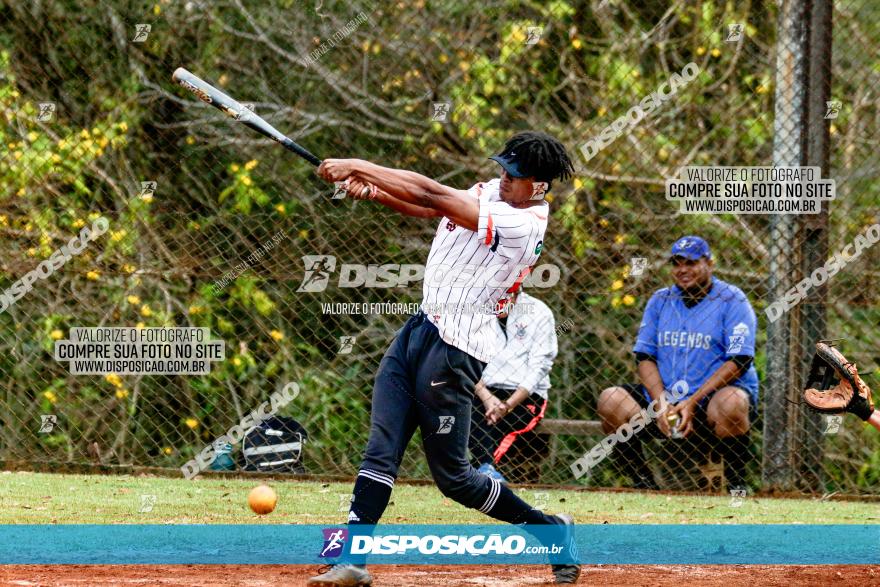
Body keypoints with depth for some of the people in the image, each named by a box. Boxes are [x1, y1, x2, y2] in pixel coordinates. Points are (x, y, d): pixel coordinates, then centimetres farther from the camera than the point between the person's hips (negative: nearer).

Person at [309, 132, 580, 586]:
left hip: (455, 348, -8)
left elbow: (431, 196, -23)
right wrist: (371, 190, -16)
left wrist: (359, 167, -19)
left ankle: (551, 530, 17)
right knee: (380, 450, -2)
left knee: (451, 475, 0)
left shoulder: (522, 224, -20)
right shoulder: (489, 193, 9)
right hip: (418, 328, 8)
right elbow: (425, 206, 3)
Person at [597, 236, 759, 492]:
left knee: (730, 403, -38)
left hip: (712, 397, -5)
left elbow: (739, 360, -11)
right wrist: (660, 402, -11)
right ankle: (643, 484, -6)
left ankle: (736, 484, -19)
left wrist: (693, 402, -20)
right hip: (664, 397, 5)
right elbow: (644, 356, 8)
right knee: (610, 400, -16)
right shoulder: (660, 300, 13)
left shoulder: (732, 300, -2)